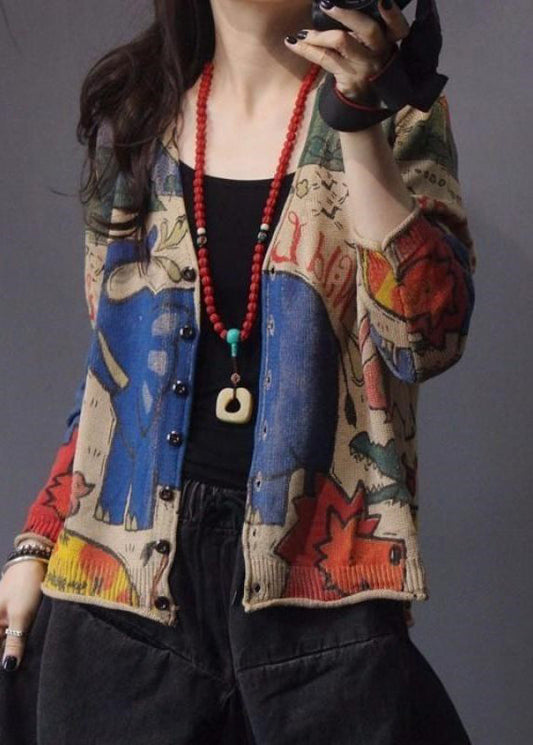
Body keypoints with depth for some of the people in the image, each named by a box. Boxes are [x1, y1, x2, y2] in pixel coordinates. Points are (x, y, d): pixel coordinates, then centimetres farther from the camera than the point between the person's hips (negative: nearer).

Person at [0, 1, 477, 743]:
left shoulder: (396, 112, 2)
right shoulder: (134, 115, 10)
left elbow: (429, 337, -12)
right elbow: (112, 367, 13)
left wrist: (358, 122, -16)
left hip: (316, 572, -2)